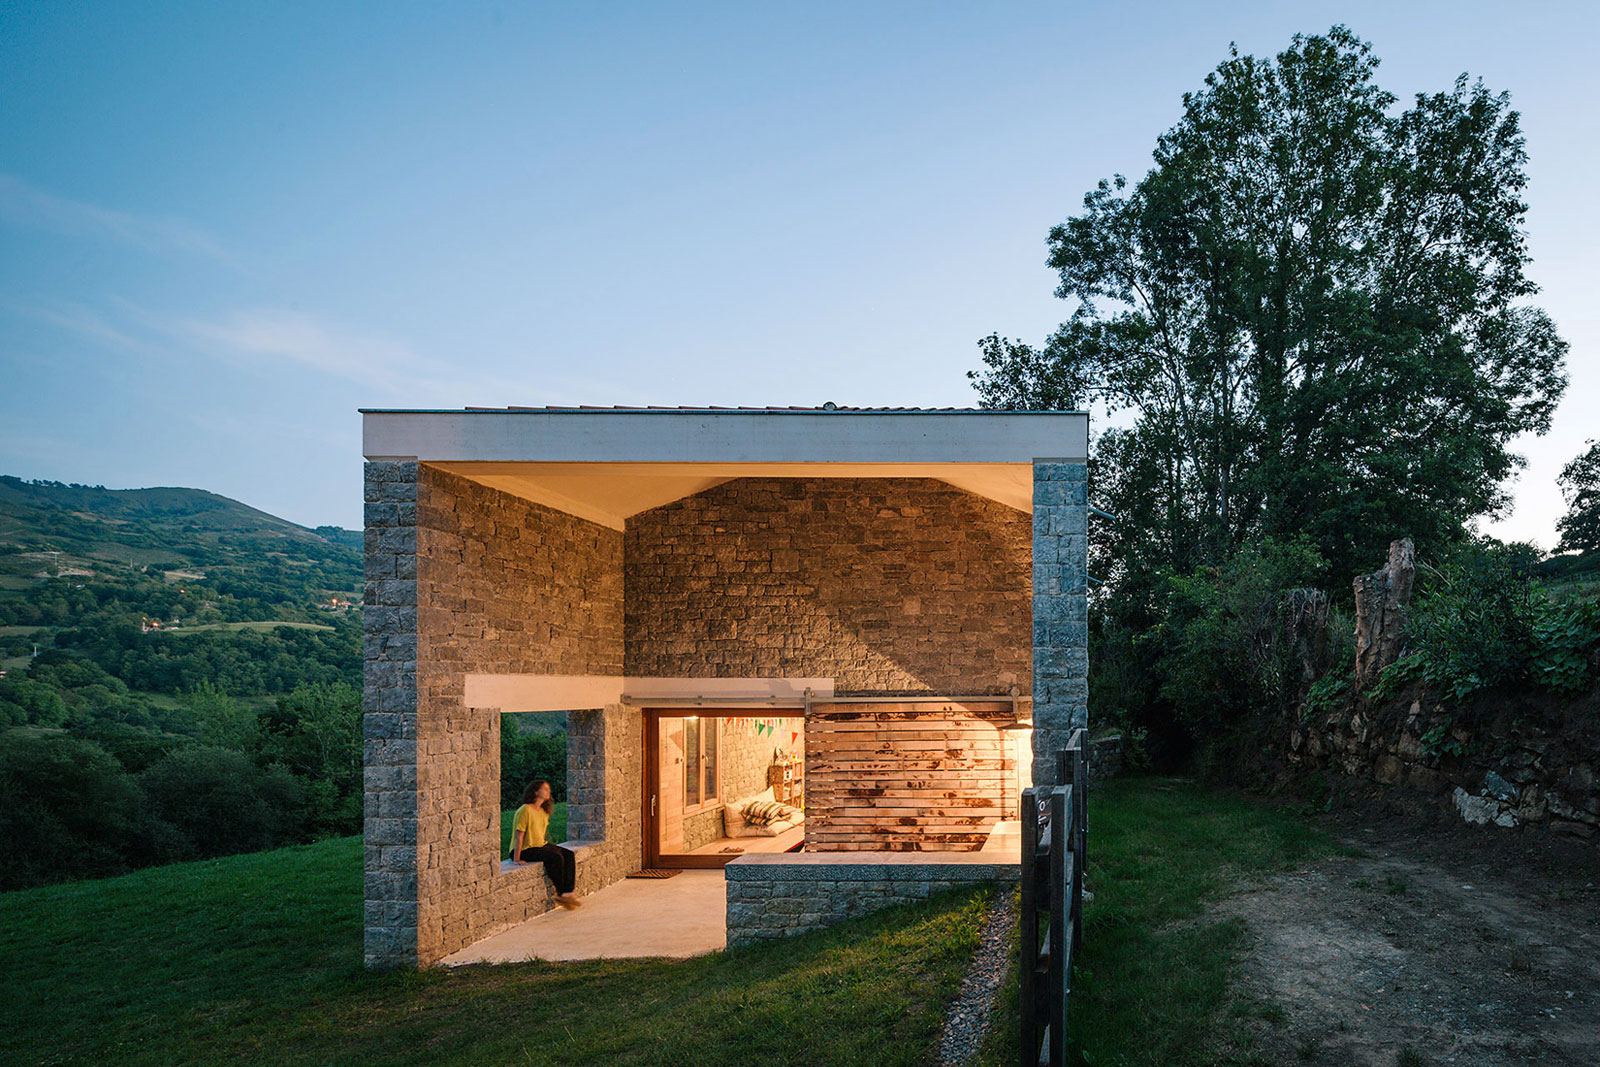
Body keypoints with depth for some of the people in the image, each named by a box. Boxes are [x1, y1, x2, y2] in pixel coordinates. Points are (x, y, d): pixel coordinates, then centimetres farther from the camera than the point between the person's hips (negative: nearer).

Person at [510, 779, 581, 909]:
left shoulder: (544, 811, 12)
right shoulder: (525, 810, -16)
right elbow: (519, 835, -19)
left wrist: (548, 846, 10)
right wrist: (516, 859, -22)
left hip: (541, 845, 9)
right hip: (525, 850, -9)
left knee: (568, 855, -11)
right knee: (555, 857, -28)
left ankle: (567, 892, -16)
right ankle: (561, 893, -15)